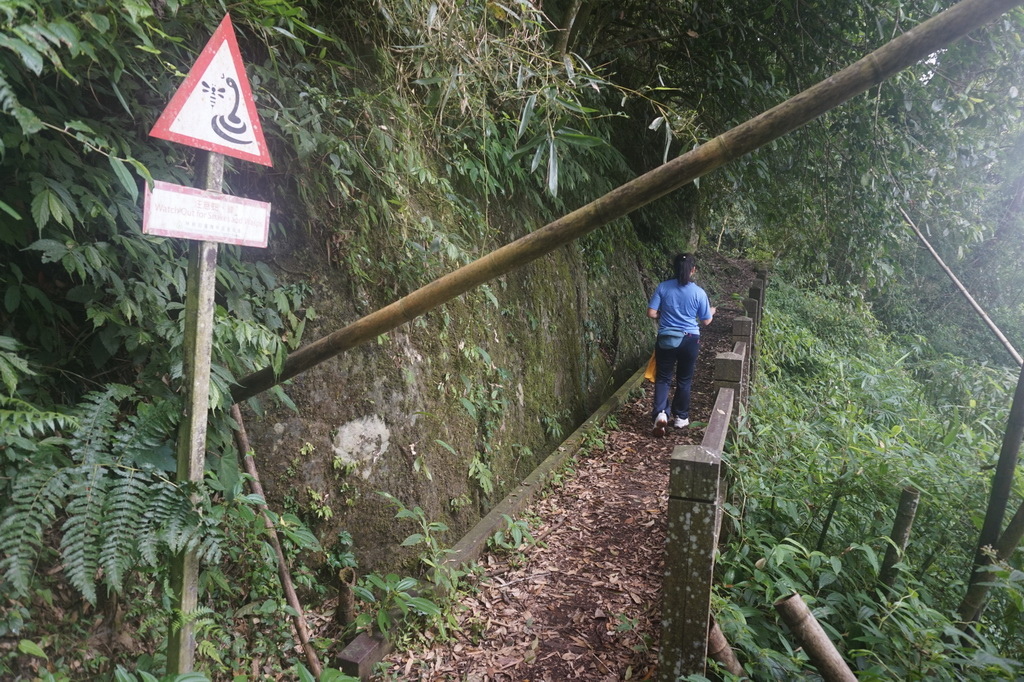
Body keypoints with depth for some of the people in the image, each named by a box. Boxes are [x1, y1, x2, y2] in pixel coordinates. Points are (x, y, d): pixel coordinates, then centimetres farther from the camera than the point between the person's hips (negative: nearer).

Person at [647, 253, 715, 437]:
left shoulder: (663, 287, -7)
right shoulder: (699, 292, -8)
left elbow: (651, 313, -8)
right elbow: (706, 320, 1)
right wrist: (712, 311, 24)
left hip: (666, 339, 0)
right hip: (689, 340, 0)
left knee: (662, 378, 9)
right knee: (684, 380, 14)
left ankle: (661, 413, -10)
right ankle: (680, 417, 22)